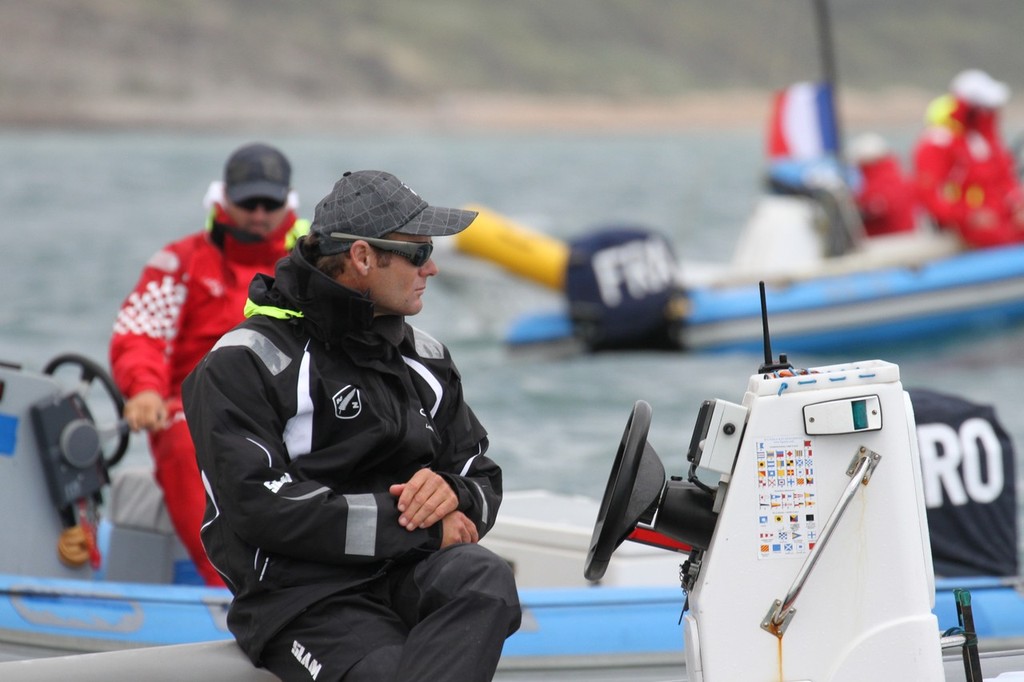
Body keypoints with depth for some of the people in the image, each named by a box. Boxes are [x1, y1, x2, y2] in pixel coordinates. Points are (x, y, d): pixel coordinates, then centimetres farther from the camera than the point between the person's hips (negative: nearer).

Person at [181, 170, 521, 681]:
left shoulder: (424, 357, 20)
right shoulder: (244, 364, -2)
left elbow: (483, 481, 19)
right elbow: (259, 507, -14)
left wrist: (454, 496, -9)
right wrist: (422, 528, -14)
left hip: (408, 571, 6)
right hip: (302, 596, -6)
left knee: (485, 579, -31)